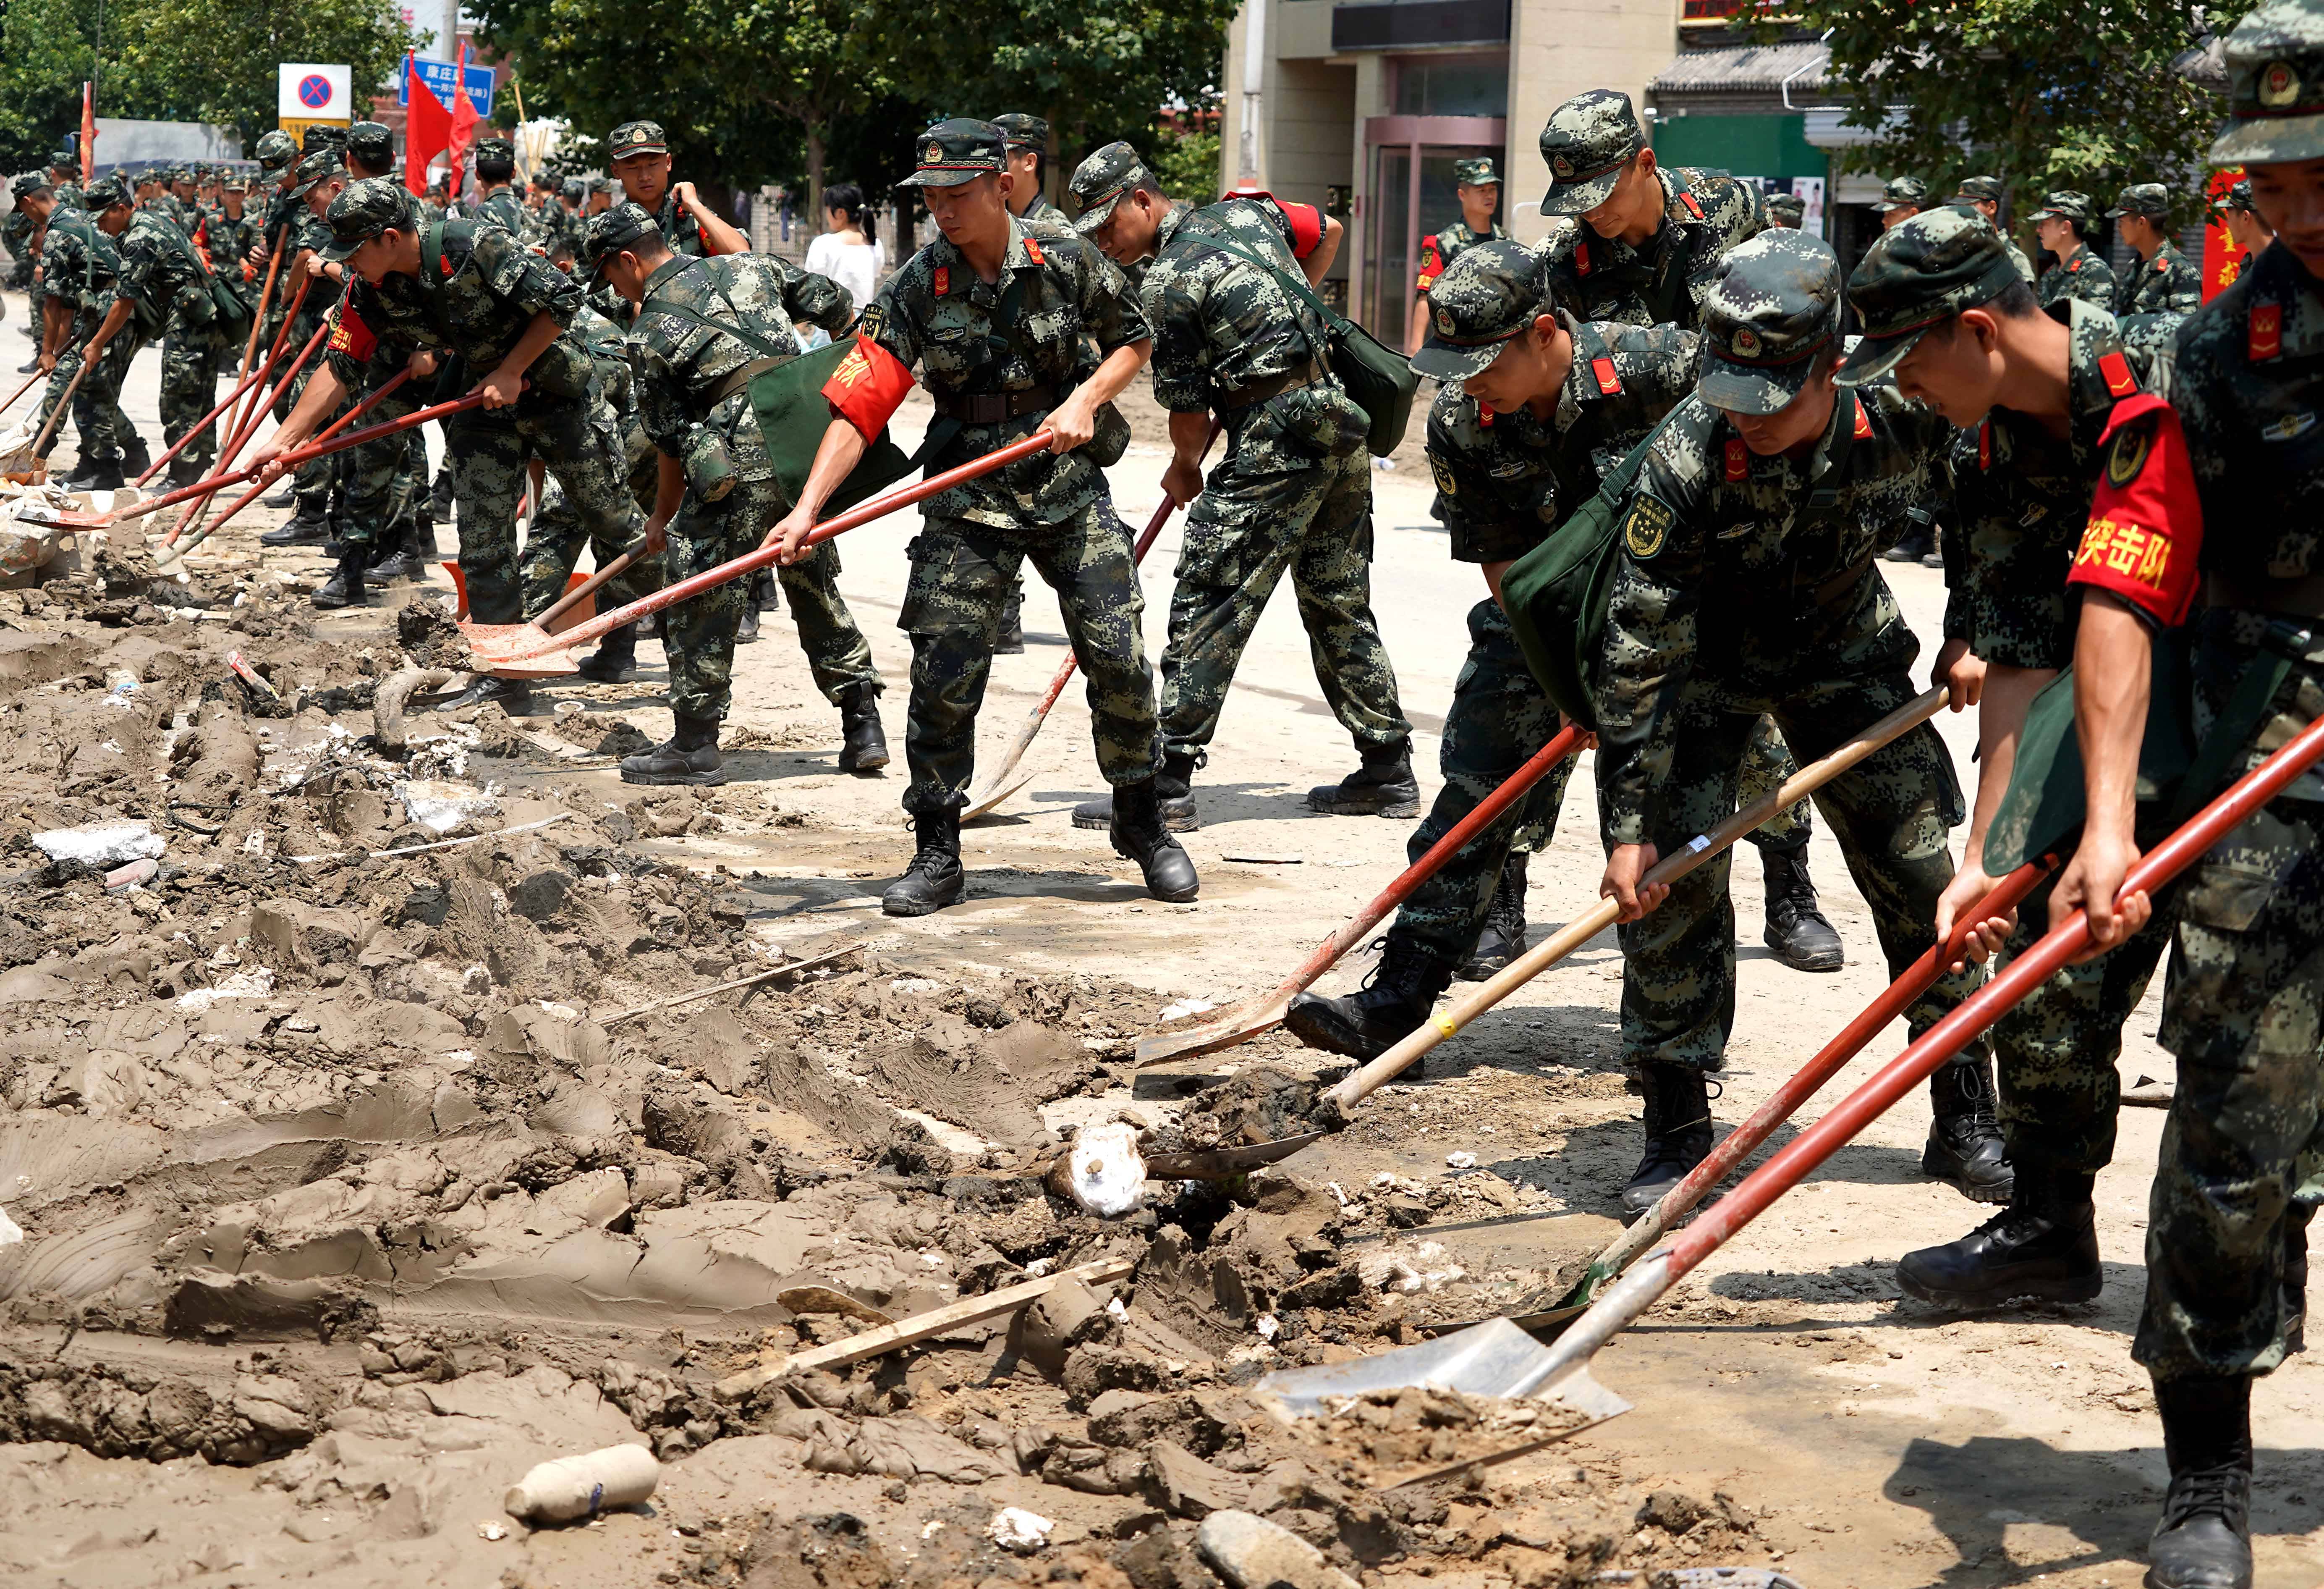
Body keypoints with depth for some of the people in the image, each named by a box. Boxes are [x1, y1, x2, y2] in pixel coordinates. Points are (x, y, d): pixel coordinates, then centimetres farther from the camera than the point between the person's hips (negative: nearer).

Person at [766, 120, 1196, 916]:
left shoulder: (1067, 263, -6)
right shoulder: (917, 291, -9)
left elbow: (1135, 340, 11)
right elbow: (856, 405, -14)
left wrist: (1086, 398, -8)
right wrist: (807, 509, -25)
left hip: (1071, 491, 0)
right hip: (967, 506, 0)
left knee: (1120, 659, -3)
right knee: (943, 677, -5)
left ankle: (1141, 821, 19)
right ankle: (937, 855, 9)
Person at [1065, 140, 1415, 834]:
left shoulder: (1168, 284, -12)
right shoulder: (1246, 211, 11)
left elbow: (1189, 409, -6)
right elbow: (1328, 231, 31)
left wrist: (1185, 466, 15)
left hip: (1275, 443, -9)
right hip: (1342, 423, 9)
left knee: (1206, 609, -5)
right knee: (1340, 605, 16)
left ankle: (1167, 782, -5)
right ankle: (1389, 773, 20)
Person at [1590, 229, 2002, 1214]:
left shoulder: (1904, 420, -28)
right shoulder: (1685, 462, -33)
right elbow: (1633, 657, -29)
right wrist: (1625, 825, -28)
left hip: (1844, 643, 2)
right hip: (1705, 651, -2)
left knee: (1922, 869, 0)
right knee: (1671, 876, -12)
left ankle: (1966, 1122, 14)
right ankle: (1678, 1136, 1)